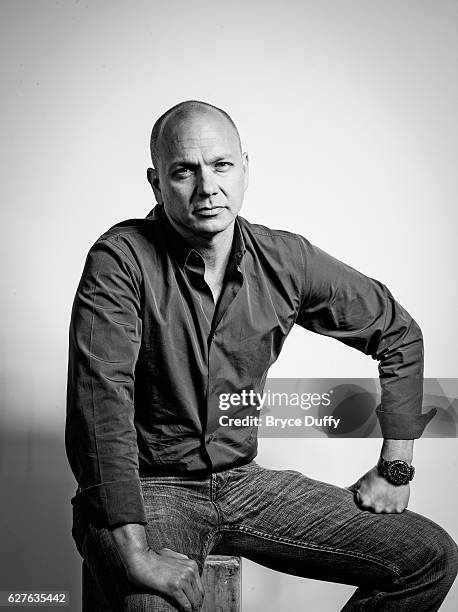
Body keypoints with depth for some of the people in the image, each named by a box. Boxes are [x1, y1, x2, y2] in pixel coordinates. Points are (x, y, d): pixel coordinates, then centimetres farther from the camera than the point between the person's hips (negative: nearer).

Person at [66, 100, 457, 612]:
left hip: (243, 479, 5)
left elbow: (397, 332, 11)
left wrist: (395, 467, 8)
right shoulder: (120, 259, -16)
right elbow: (101, 402, -26)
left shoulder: (285, 260, -2)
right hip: (147, 489, -4)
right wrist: (133, 553, -33)